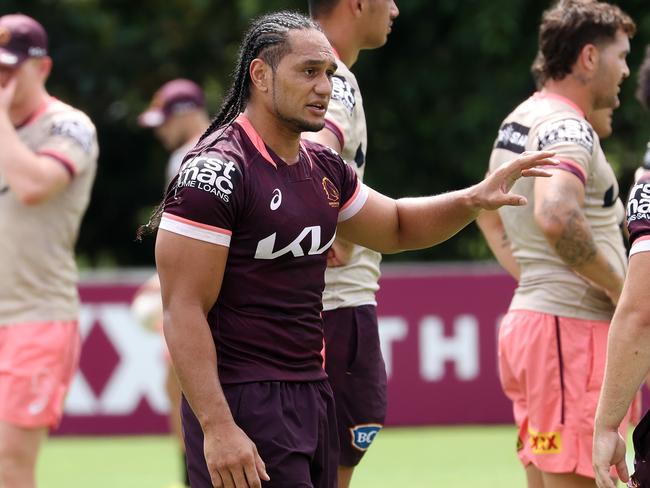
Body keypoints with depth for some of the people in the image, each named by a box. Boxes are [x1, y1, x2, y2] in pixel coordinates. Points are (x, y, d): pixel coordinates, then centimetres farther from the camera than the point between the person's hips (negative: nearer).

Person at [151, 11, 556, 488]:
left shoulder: (324, 168, 13)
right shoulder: (217, 168, -14)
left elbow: (396, 226, 32)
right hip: (243, 407, -8)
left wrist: (472, 199, 12)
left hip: (314, 395, 9)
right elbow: (183, 310, -18)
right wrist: (217, 427, -24)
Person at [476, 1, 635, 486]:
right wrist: (622, 289, -22)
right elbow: (555, 216, -32)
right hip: (571, 328, -10)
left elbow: (490, 214, 32)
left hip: (528, 316, 10)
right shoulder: (567, 128, -14)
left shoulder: (519, 121, 16)